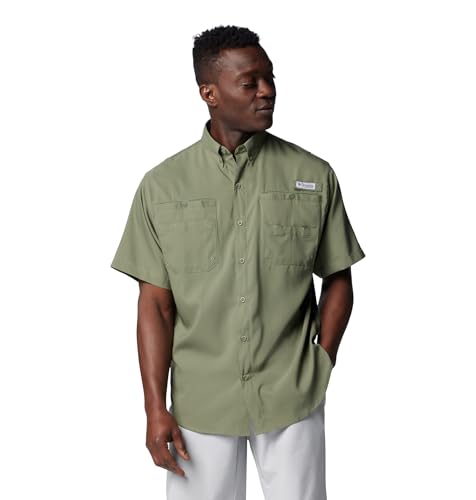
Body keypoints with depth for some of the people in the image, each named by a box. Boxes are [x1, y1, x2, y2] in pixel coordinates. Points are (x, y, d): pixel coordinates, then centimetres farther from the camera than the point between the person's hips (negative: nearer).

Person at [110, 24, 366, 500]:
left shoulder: (314, 175, -2)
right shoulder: (161, 186, -3)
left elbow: (337, 281, 6)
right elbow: (155, 304, -2)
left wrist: (321, 368, 2)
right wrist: (155, 407, -5)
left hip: (294, 401, 1)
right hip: (200, 403, 0)